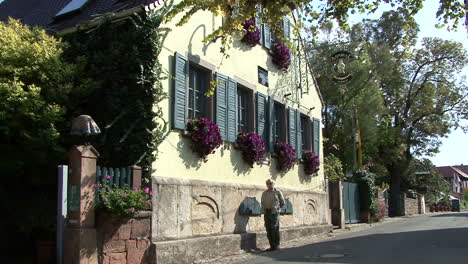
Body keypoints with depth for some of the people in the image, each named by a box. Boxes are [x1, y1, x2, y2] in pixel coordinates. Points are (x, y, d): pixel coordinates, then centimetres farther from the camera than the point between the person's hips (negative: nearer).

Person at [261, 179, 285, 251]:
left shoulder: (277, 192, 2)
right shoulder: (264, 193, 13)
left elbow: (282, 203, 5)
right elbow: (262, 203, 21)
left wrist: (277, 209, 2)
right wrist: (264, 211, 9)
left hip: (274, 212, -4)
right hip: (266, 212, 5)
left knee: (275, 229, -7)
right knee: (268, 229, 3)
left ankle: (277, 245, 2)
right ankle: (272, 246, 10)